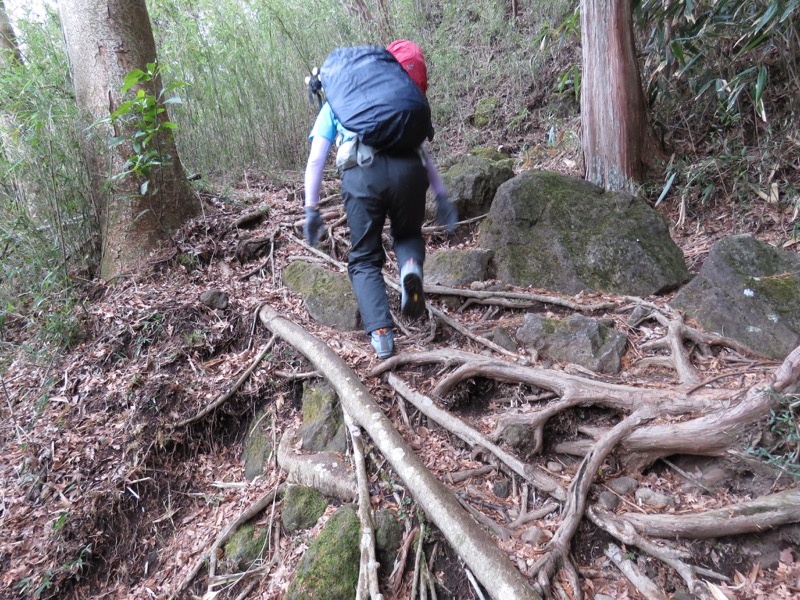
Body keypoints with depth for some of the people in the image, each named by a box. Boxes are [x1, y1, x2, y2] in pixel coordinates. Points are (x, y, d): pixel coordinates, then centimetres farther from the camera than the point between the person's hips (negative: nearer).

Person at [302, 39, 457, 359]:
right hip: (407, 168, 2)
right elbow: (422, 152, 28)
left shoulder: (334, 104, 31)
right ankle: (411, 267, -8)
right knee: (408, 234, 27)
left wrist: (311, 209, 17)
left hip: (362, 174, -1)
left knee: (365, 259, 13)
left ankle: (381, 333, -5)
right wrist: (442, 196, 24)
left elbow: (315, 160, 18)